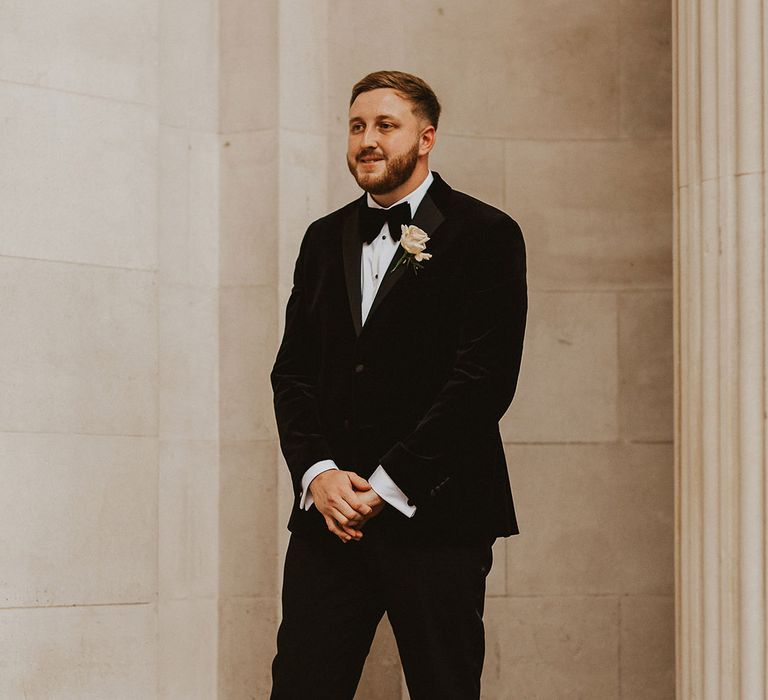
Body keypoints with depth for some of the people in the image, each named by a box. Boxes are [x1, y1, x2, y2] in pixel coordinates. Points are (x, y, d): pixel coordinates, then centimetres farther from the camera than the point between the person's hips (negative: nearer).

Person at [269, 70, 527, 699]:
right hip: (328, 512, 4)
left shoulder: (484, 235, -1)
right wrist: (317, 473, -5)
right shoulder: (325, 239, 17)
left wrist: (387, 485, -12)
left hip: (435, 513, -4)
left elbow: (485, 378, -9)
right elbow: (292, 371, 12)